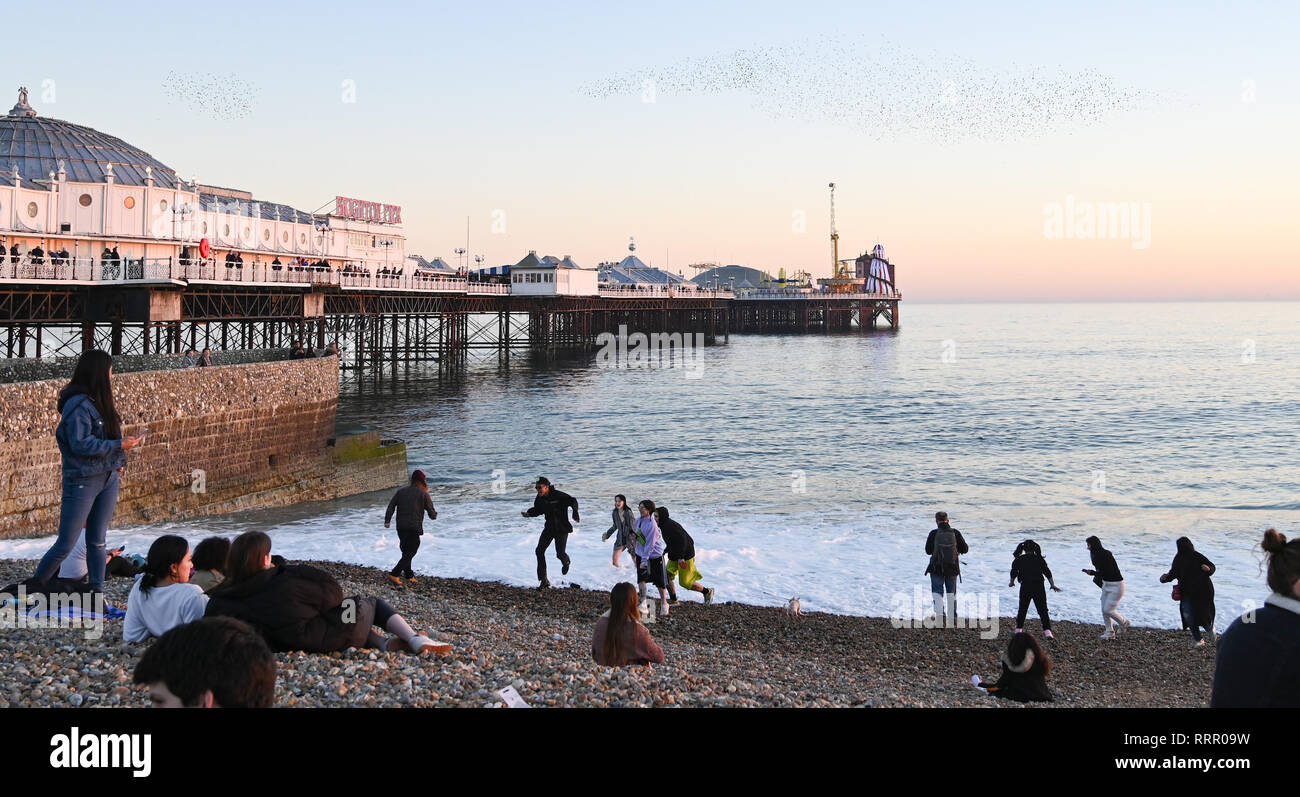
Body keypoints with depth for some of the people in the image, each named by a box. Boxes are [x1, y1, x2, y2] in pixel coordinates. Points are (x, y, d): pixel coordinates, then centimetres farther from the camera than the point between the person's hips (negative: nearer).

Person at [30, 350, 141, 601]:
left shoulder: (98, 402, 10)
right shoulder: (79, 405, -17)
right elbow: (81, 444, -22)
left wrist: (118, 462, 4)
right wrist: (119, 445, -18)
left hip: (107, 478, 8)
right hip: (82, 482, -8)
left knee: (97, 541, 11)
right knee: (66, 545, -3)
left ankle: (97, 592, 16)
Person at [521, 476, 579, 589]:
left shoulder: (558, 496, -21)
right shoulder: (539, 499, -1)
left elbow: (572, 501, -20)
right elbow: (537, 510, 14)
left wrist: (575, 512, -38)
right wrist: (528, 513, -6)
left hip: (562, 529, -6)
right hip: (549, 528, 6)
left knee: (560, 554, -7)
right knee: (539, 551, -7)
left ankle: (566, 561, 36)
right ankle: (544, 581, -1)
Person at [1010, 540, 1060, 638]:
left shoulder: (1019, 559, 3)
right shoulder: (1039, 559, 4)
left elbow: (1013, 572, 9)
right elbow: (1047, 573, 4)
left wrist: (1011, 582, 27)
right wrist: (1053, 585, 12)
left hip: (1025, 587, 0)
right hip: (1039, 586, 0)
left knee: (1022, 609, 16)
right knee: (1043, 610, 1)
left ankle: (1018, 629, 23)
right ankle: (1047, 631, -11)